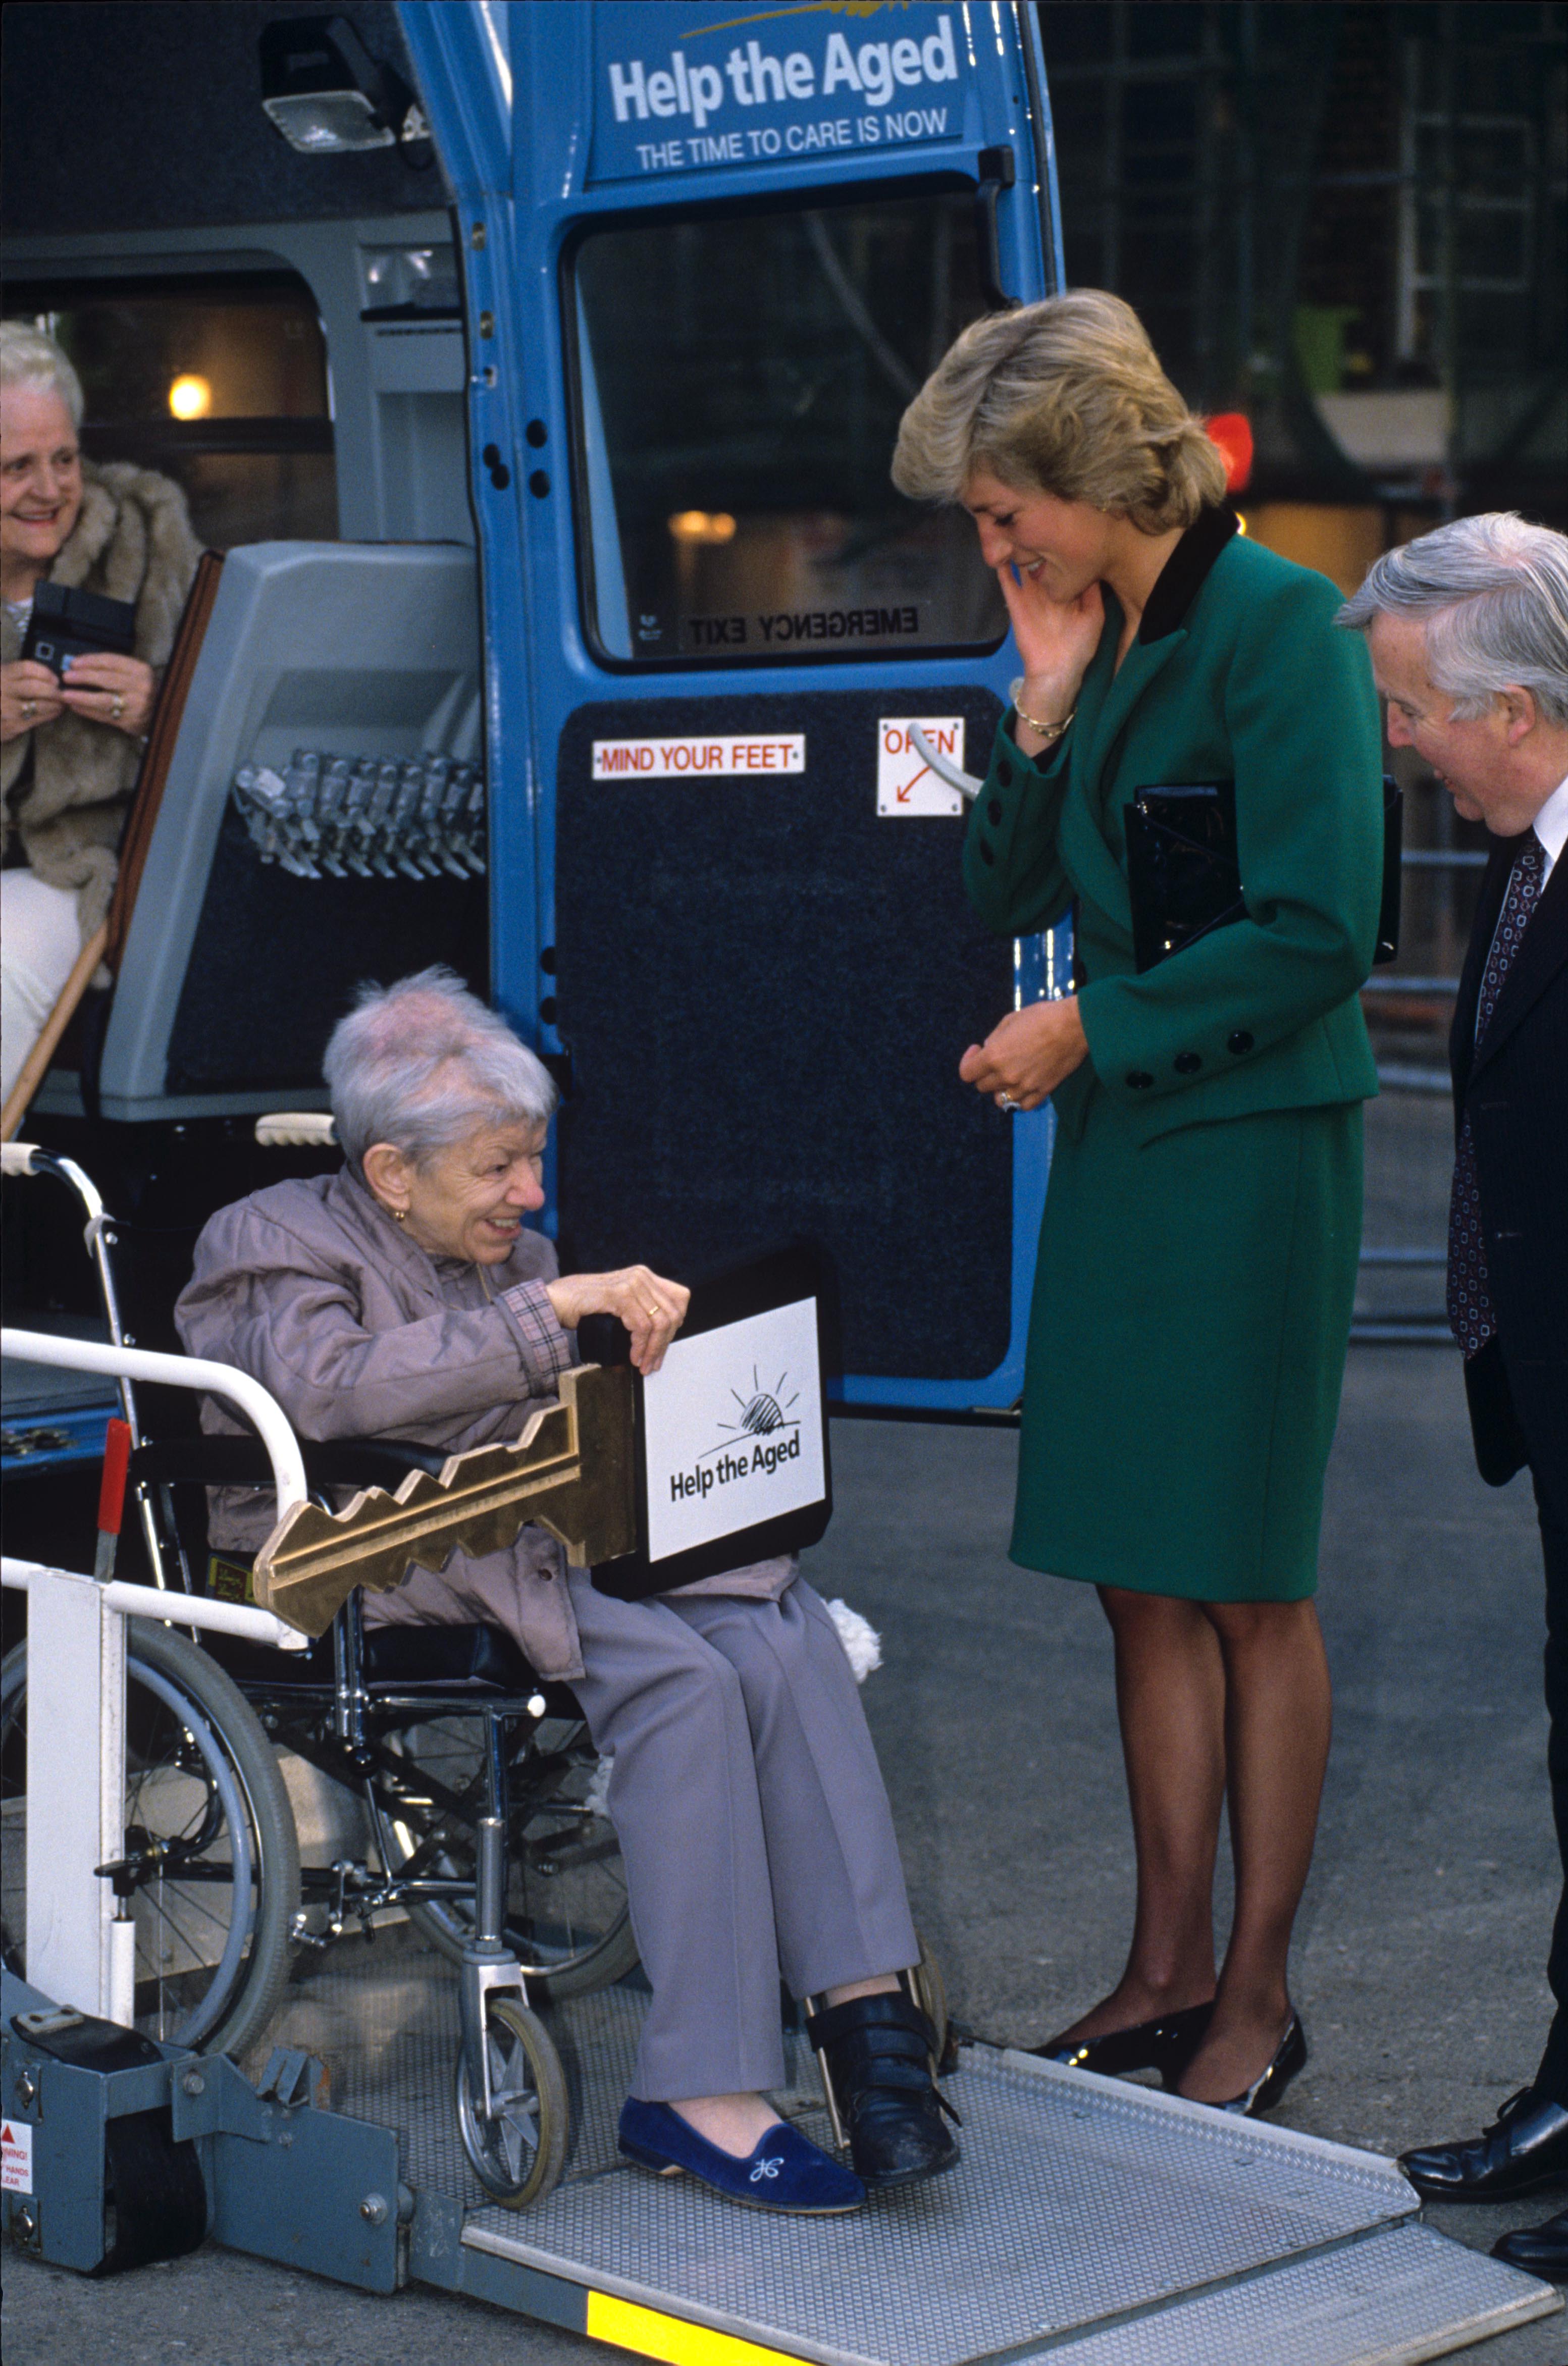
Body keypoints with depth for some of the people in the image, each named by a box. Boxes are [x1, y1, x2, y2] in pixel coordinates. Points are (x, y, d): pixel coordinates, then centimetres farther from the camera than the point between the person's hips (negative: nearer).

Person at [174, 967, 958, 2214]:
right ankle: (701, 2092, -30)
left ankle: (865, 2005, -27)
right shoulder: (273, 1243, 0)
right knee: (678, 1676, -31)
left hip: (536, 1548, 7)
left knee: (783, 1627, -23)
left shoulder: (519, 1258, 22)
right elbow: (329, 1389, -22)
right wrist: (552, 1310, -26)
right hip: (374, 1576, -6)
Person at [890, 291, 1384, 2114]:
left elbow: (1317, 935, -17)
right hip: (1116, 1142, 7)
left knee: (1246, 1585, 1)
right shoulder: (1091, 633, 11)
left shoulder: (1277, 626, -12)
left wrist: (1091, 1024, -12)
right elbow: (1009, 900, 12)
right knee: (1142, 1582, 9)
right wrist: (1043, 711, 0)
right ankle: (1167, 1971, 19)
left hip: (1252, 1145, -7)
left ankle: (1256, 1997, 12)